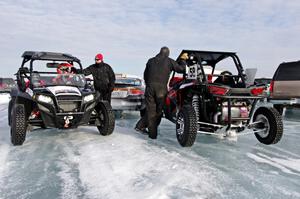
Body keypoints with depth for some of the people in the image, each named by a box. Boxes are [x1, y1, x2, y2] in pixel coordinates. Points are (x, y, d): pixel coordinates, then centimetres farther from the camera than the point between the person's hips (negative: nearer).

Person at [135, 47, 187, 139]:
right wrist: (183, 62, 30)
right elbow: (181, 69, 11)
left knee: (150, 110, 9)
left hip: (150, 87, 3)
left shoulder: (151, 61, 19)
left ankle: (152, 133, 9)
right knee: (158, 110, 10)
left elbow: (145, 75, 23)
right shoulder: (169, 61, 9)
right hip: (161, 88, -3)